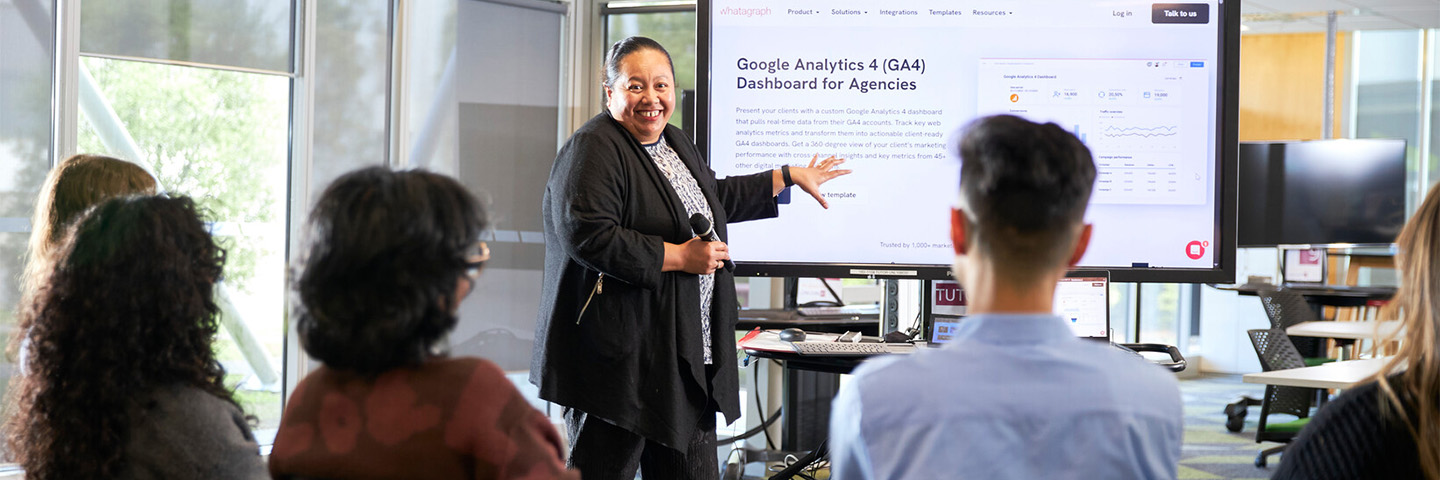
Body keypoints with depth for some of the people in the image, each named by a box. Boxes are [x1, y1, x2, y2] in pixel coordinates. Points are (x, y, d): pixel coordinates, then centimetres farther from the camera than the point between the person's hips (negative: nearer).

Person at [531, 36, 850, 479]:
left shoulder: (674, 142, 17)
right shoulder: (594, 151, -13)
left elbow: (715, 198, 34)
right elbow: (587, 237, -25)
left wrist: (789, 177, 36)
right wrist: (679, 257, -20)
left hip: (689, 355, 9)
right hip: (621, 358, -9)